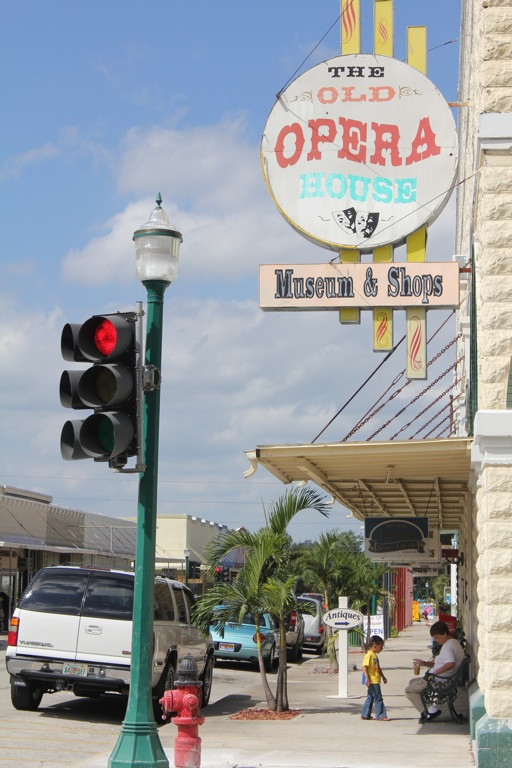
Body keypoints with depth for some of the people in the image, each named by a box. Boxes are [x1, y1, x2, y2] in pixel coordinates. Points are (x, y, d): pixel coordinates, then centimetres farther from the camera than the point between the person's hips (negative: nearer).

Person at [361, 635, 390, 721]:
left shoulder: (375, 655, 17)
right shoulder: (369, 655, -14)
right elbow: (364, 666, -21)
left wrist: (383, 676, 31)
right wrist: (367, 677, -26)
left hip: (376, 681, 10)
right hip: (372, 681, -10)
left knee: (370, 698, 14)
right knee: (378, 698, -8)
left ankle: (365, 715, 20)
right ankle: (381, 715, -5)